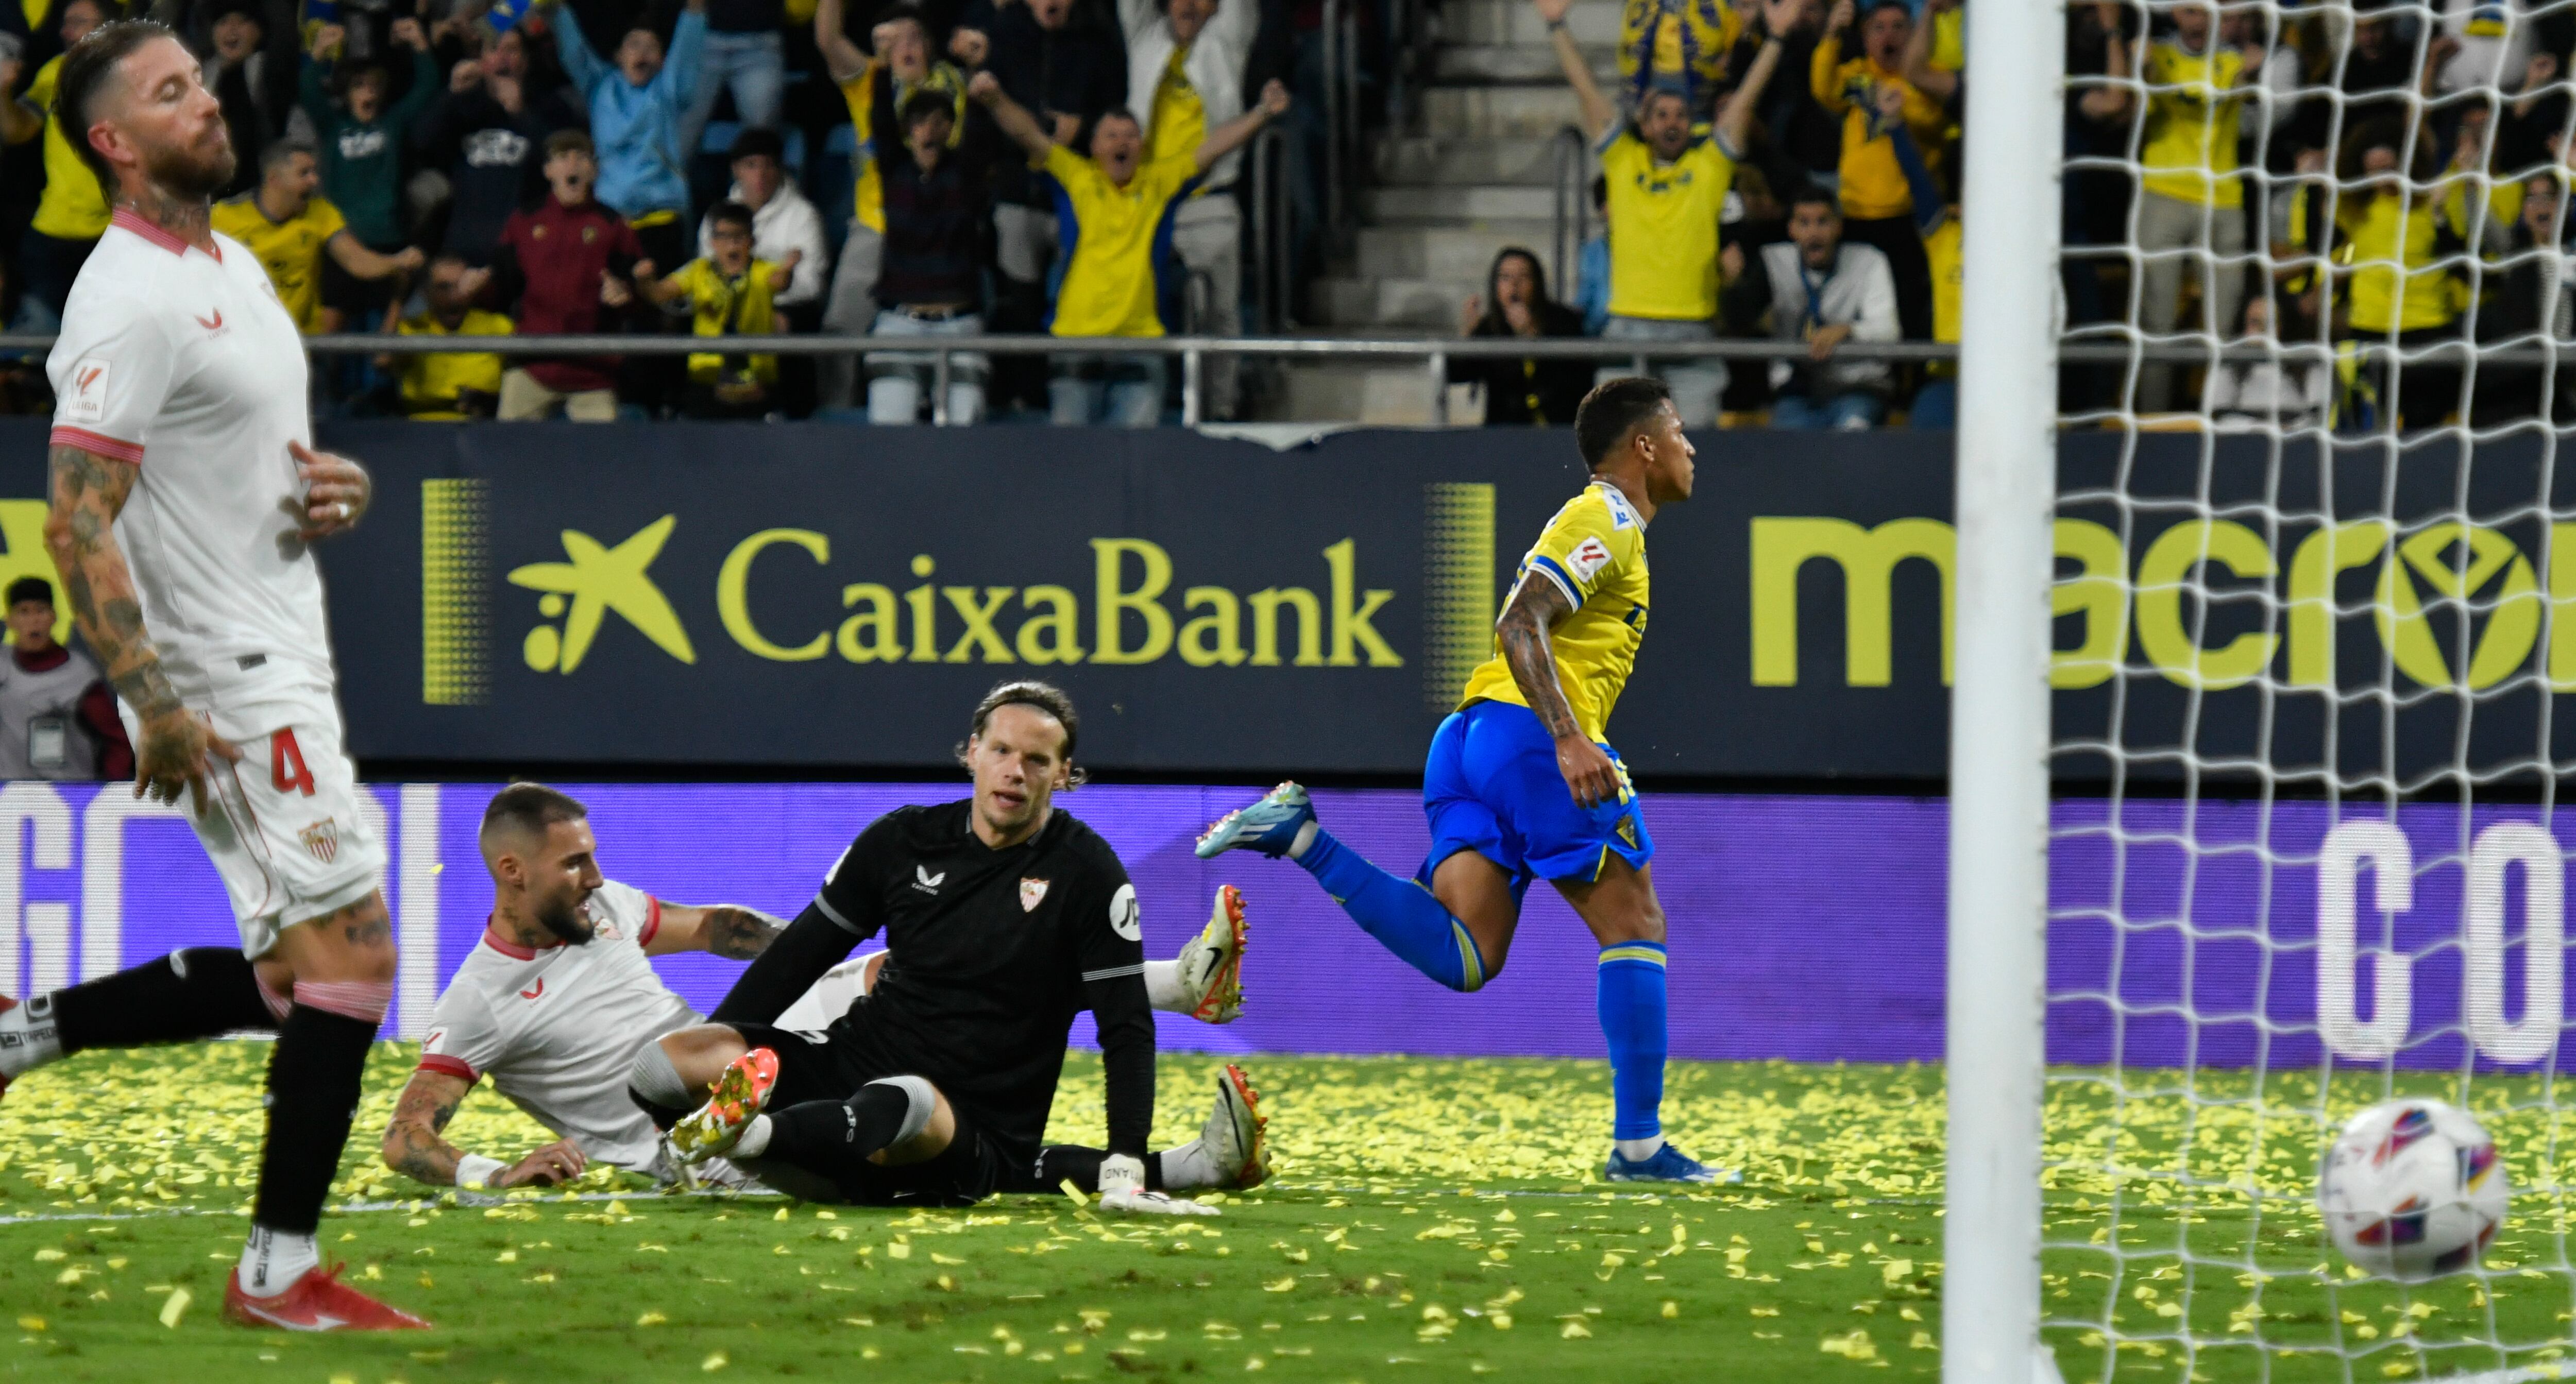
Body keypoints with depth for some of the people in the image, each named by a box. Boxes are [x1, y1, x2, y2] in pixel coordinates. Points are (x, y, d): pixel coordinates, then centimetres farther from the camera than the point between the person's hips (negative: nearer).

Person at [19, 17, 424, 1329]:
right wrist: (153, 702, -25)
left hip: (283, 666, 10)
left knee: (288, 977, 13)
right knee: (351, 953, -11)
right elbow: (76, 527, -20)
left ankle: (23, 1032, 21)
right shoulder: (131, 301, -16)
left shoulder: (236, 265, 14)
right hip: (224, 688, -10)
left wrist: (334, 488, 5)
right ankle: (279, 1272, -4)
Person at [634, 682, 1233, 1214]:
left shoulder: (1087, 873, -4)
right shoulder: (904, 839, 6)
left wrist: (1126, 1171, -17)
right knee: (662, 1066, -20)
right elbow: (802, 952, 15)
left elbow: (1127, 1028, -5)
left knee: (900, 1107, -45)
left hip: (975, 1126, -5)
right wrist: (708, 1053, 7)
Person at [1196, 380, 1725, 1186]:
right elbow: (1519, 624, -17)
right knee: (1633, 927, -2)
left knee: (1464, 959, -5)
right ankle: (1638, 1145, -5)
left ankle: (1301, 838, -10)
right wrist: (1570, 740, -27)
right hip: (1530, 732, -9)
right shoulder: (1607, 522, -3)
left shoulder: (1600, 522, 27)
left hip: (1473, 731, 9)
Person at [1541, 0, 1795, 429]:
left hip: (1693, 330, -1)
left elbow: (1746, 99, 8)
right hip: (1627, 329, 1)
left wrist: (1775, 36, 3)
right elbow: (1587, 91, 11)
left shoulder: (1709, 165, 10)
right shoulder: (1623, 162, 11)